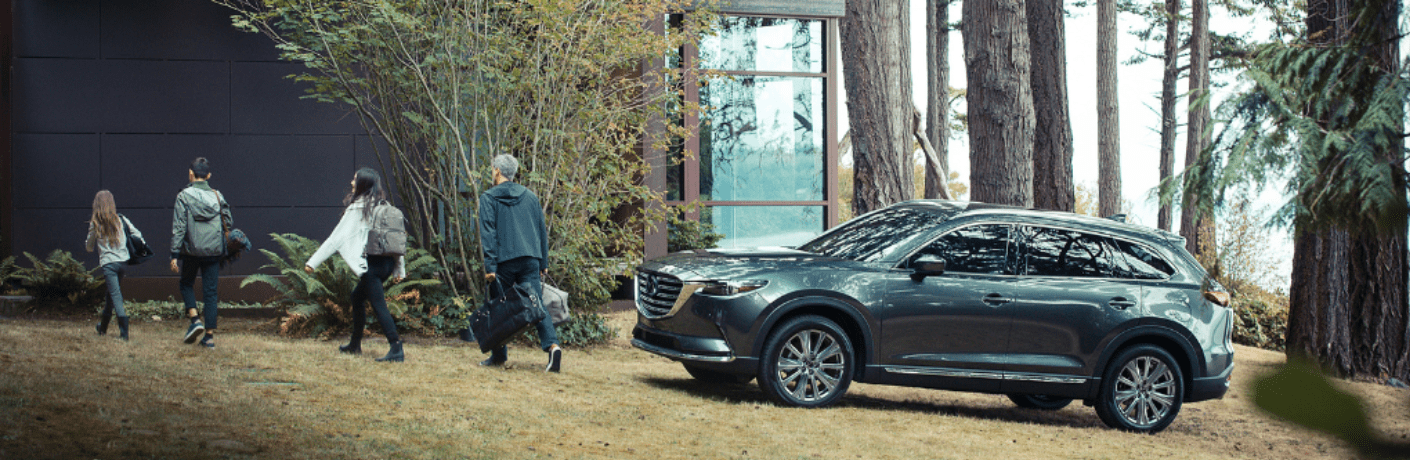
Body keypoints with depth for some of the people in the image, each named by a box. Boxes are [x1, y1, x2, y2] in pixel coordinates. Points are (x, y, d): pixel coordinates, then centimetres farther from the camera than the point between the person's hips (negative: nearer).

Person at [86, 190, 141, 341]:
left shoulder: (94, 223, -2)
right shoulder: (121, 219, 4)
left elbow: (89, 248, 8)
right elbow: (137, 235, 3)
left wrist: (86, 243, 30)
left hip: (108, 263, -4)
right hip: (123, 261, 4)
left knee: (115, 296, -6)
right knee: (111, 295, 20)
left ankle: (124, 333, -17)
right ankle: (103, 327, 36)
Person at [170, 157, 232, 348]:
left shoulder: (184, 196, -6)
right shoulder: (217, 196, 3)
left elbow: (178, 227, -8)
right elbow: (229, 223, 6)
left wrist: (174, 255, -7)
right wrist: (225, 249, 20)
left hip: (192, 250, -2)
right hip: (214, 250, 2)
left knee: (186, 284, 20)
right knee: (210, 292, 6)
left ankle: (195, 319, 0)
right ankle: (210, 335, 4)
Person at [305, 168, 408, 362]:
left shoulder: (357, 209, -8)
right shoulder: (384, 207, 11)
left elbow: (337, 238, -8)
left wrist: (313, 262, -5)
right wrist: (400, 269, 18)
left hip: (371, 263, -8)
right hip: (387, 261, 8)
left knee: (379, 305, -11)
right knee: (357, 296, 23)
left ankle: (396, 348, -21)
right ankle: (355, 344, 31)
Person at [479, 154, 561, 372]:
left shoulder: (488, 198, 0)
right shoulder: (530, 196, 14)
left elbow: (487, 233, -7)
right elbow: (542, 230, 17)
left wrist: (489, 266, -9)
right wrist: (543, 262, 22)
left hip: (504, 261, -3)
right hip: (530, 259, 3)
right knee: (536, 302, -2)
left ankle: (499, 354, 16)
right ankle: (552, 344, -23)